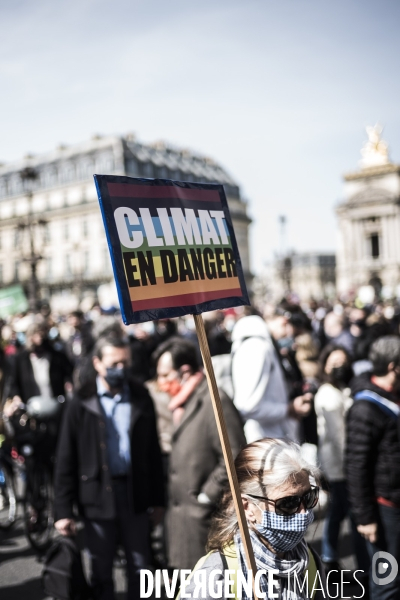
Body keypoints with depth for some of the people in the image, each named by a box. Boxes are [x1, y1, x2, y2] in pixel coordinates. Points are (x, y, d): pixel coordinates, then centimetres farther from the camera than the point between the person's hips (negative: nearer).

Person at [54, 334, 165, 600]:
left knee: (139, 568, 13)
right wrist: (63, 510, -6)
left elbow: (153, 451, 3)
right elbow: (66, 460, -5)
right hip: (98, 495, -1)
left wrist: (157, 498, 5)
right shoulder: (81, 404, -7)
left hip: (135, 492, 2)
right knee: (101, 570, 13)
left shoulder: (141, 399, -1)